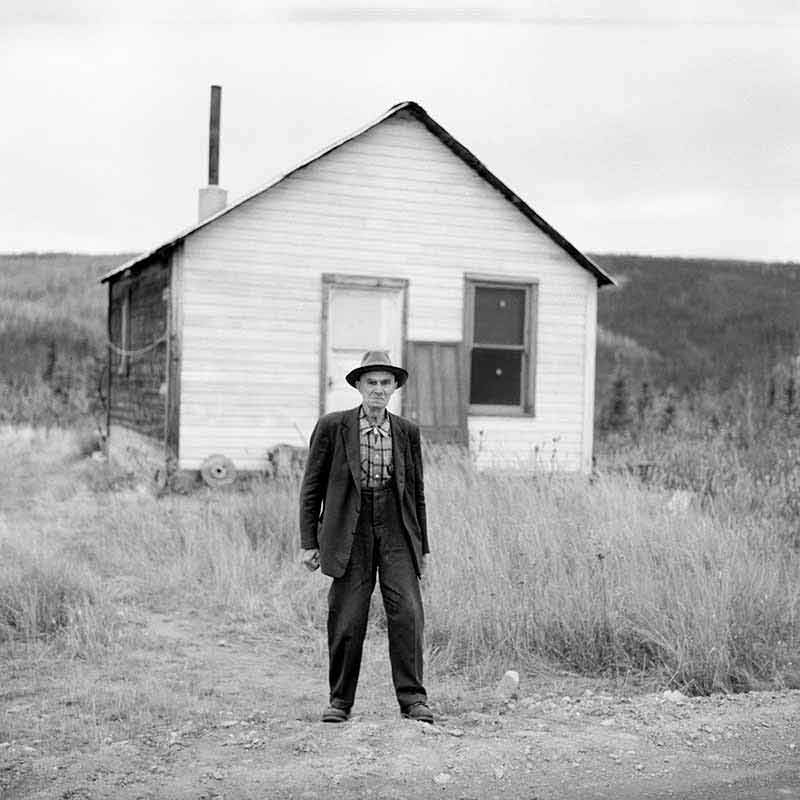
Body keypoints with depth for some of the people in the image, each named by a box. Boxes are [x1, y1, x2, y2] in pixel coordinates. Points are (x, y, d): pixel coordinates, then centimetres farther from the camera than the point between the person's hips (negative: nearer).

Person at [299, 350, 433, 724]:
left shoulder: (407, 432, 9)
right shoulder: (332, 427, 1)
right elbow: (311, 487, 4)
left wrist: (422, 546, 14)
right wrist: (308, 542, -1)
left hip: (396, 532, 2)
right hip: (349, 533, -2)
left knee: (407, 613, -8)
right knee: (346, 620, -1)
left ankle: (412, 699, 0)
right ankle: (340, 701, 14)